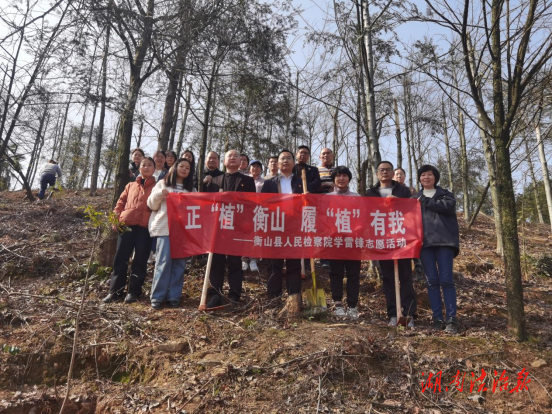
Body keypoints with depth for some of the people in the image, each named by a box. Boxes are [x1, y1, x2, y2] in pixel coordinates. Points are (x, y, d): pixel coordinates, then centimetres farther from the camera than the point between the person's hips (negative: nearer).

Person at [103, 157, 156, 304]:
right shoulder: (131, 185, 19)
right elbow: (121, 203, 19)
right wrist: (116, 219, 6)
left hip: (145, 227, -3)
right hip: (127, 225, 3)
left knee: (140, 261, 2)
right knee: (120, 259, 2)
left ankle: (134, 292, 11)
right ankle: (115, 291, 10)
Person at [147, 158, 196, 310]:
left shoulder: (191, 189, 19)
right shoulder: (163, 184, 12)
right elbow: (152, 205, 8)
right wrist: (159, 194, -10)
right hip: (165, 228, -3)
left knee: (179, 262, 1)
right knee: (164, 261, -9)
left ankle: (174, 296, 8)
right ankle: (157, 297, 0)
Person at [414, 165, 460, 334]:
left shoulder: (445, 193, 14)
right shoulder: (415, 198, 21)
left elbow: (449, 206, -8)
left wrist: (425, 201, -5)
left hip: (444, 240, -2)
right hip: (425, 242, 2)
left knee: (446, 279, -6)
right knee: (432, 281, 1)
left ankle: (451, 319, -3)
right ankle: (437, 318, 5)